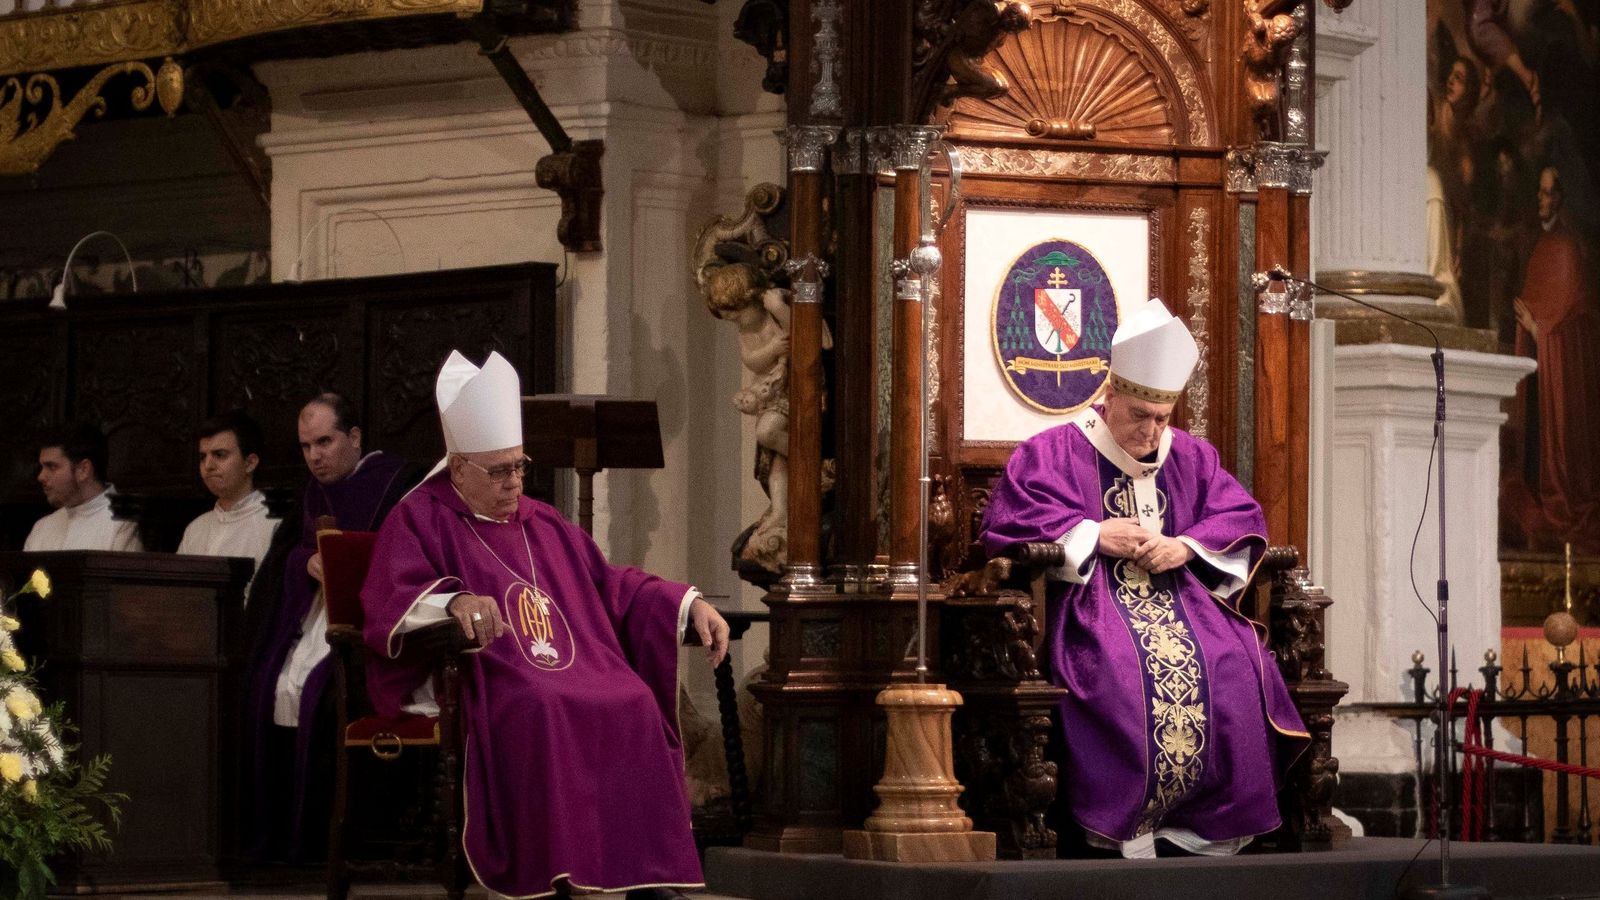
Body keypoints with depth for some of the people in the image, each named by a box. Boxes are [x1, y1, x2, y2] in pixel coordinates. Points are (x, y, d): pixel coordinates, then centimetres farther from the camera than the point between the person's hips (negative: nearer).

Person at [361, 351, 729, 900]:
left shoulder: (543, 525, 24)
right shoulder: (420, 520, 4)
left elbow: (614, 587, 29)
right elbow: (389, 608, -10)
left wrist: (690, 605, 14)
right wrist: (455, 602, -31)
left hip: (574, 669, 6)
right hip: (480, 681, -6)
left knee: (636, 703, -24)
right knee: (542, 709, -37)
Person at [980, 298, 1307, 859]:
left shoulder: (1191, 458, 18)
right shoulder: (1053, 453, 5)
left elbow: (1244, 519, 12)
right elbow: (1007, 523, -5)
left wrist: (1188, 546, -7)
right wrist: (1094, 535, -11)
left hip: (1181, 598, 4)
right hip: (1092, 600, -4)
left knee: (1231, 669, -24)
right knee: (1123, 671, -35)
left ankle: (1213, 821, -18)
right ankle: (1122, 828, -29)